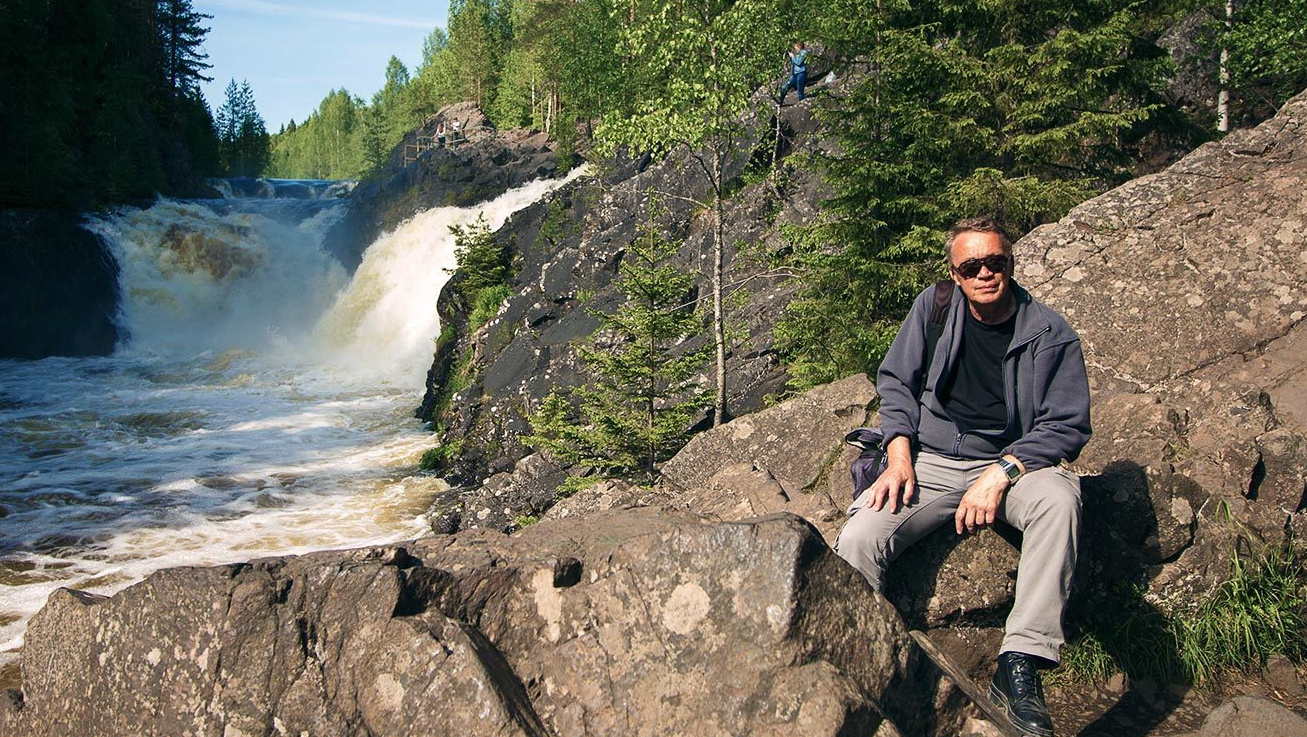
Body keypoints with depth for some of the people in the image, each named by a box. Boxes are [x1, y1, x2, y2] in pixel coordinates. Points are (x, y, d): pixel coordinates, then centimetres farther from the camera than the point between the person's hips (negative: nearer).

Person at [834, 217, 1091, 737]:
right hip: (927, 463, 1)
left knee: (1059, 497, -37)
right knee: (856, 542, -28)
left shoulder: (1049, 334, -2)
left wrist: (1001, 473, -19)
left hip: (1011, 462, -1)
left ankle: (1020, 666, -35)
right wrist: (899, 455, -4)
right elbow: (895, 381, 12)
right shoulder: (932, 307, 4)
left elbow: (1068, 426, -5)